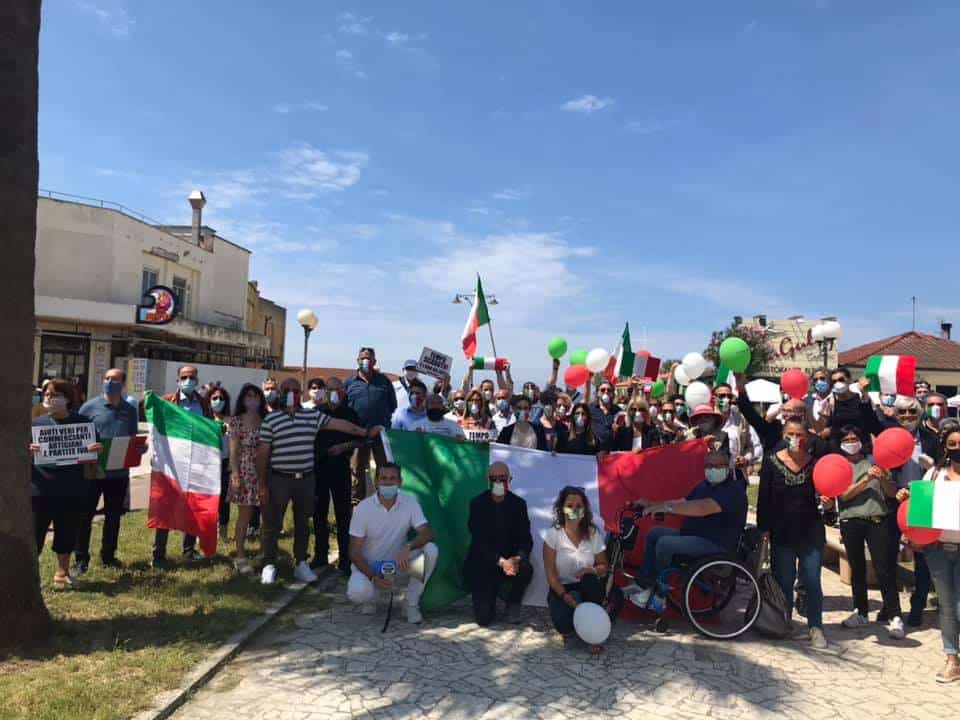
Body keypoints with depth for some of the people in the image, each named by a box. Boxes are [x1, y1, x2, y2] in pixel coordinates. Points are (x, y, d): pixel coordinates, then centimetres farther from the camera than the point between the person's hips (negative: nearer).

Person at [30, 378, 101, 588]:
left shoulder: (82, 422, 2)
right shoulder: (37, 422, 1)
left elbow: (94, 450, 8)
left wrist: (97, 450, -15)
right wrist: (27, 451, -21)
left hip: (72, 489, 1)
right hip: (41, 489, -1)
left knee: (67, 532, 12)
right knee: (34, 532, 1)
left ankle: (62, 572, 29)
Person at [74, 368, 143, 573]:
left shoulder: (130, 410, 6)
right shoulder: (90, 406, -3)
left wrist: (140, 447, -7)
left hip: (119, 472, 3)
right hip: (93, 470, -3)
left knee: (113, 515, 13)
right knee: (85, 515, 4)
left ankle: (108, 555, 26)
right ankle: (81, 559, 15)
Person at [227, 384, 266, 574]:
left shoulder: (265, 421, 9)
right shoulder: (236, 421, 1)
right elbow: (233, 451, -2)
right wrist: (235, 474, -11)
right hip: (244, 471, -3)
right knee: (245, 516, 1)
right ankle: (241, 556, 11)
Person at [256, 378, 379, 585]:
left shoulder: (313, 415, 5)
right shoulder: (270, 419, -3)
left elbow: (339, 424, 3)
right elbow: (262, 453, -3)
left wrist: (366, 432, -2)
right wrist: (262, 483, -5)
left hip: (306, 479, 3)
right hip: (279, 479, -3)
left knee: (303, 523, 12)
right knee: (273, 523, 4)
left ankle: (301, 564, 24)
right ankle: (269, 565, 17)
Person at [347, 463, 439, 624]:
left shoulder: (410, 502, -11)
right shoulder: (363, 508, -16)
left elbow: (427, 534, -19)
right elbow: (354, 552, -13)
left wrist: (407, 547, -39)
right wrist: (373, 577, -28)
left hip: (398, 561, 2)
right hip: (368, 565, -2)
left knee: (430, 550, -24)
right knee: (357, 592, -34)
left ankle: (411, 604, -6)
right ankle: (369, 598, 7)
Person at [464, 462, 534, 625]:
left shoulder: (518, 504, -1)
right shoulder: (477, 503, -7)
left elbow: (526, 539, -6)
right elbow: (479, 540, -14)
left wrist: (518, 558, -28)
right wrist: (501, 562, -27)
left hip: (510, 560, 2)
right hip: (482, 564, -2)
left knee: (526, 569, -32)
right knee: (483, 618, -16)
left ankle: (512, 605, -1)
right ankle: (490, 597, 22)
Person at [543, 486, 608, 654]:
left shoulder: (593, 533, -3)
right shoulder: (553, 534, -9)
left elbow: (603, 567, 3)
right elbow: (550, 572, -10)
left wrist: (591, 570, -20)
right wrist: (565, 596, -24)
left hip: (587, 589, 2)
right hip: (561, 588, -1)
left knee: (590, 579, -34)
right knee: (563, 624, -29)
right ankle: (569, 627, 12)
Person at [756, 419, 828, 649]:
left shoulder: (815, 463, -3)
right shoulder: (772, 462, -4)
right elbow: (763, 498, -2)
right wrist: (764, 528, -6)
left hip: (811, 533, 0)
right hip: (782, 533, 0)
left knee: (812, 582, 4)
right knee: (784, 582, 10)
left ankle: (816, 627, 18)